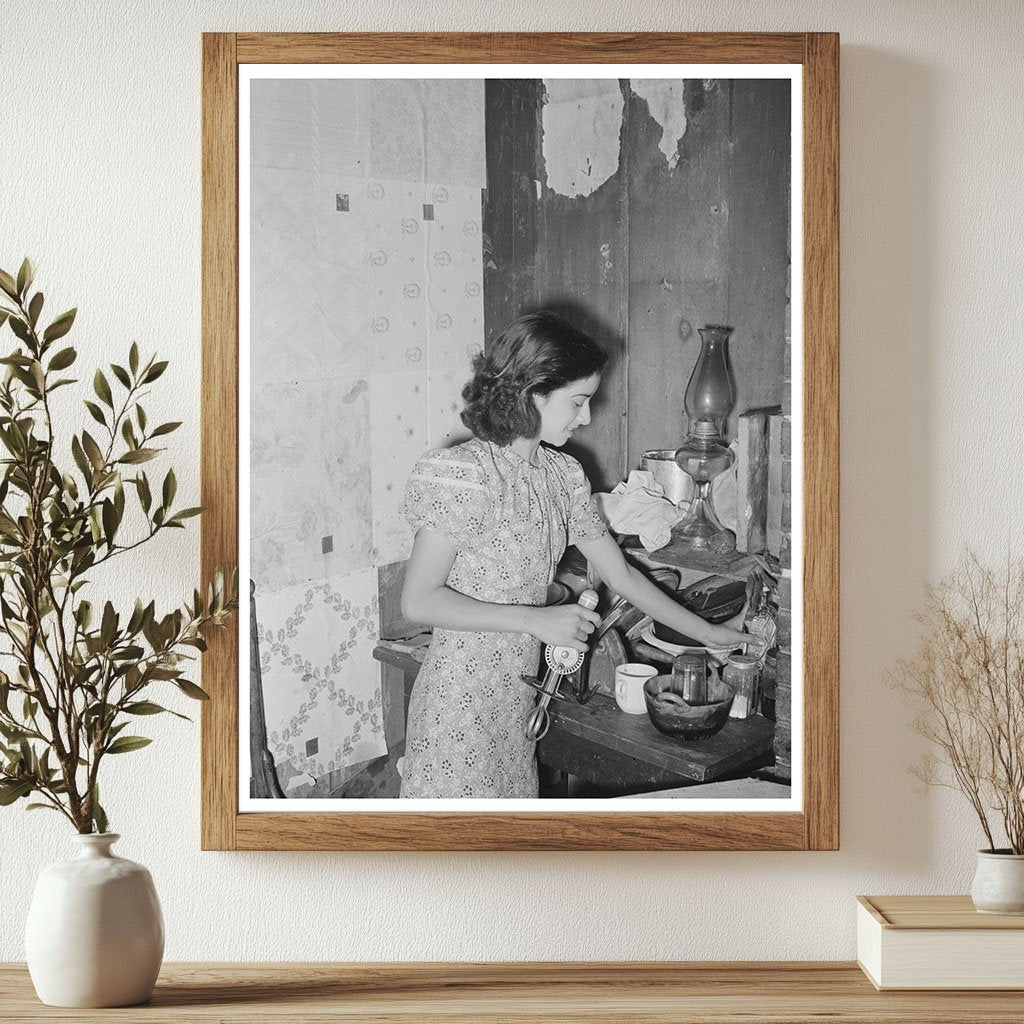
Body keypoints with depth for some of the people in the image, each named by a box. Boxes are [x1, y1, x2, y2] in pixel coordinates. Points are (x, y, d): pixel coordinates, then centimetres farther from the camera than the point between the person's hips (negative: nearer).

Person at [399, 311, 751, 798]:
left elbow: (620, 574, 15)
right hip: (461, 699, -7)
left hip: (518, 697, 7)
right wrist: (536, 620, -20)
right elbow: (418, 601, -18)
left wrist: (711, 634, 17)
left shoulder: (561, 474, 6)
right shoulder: (463, 475, -17)